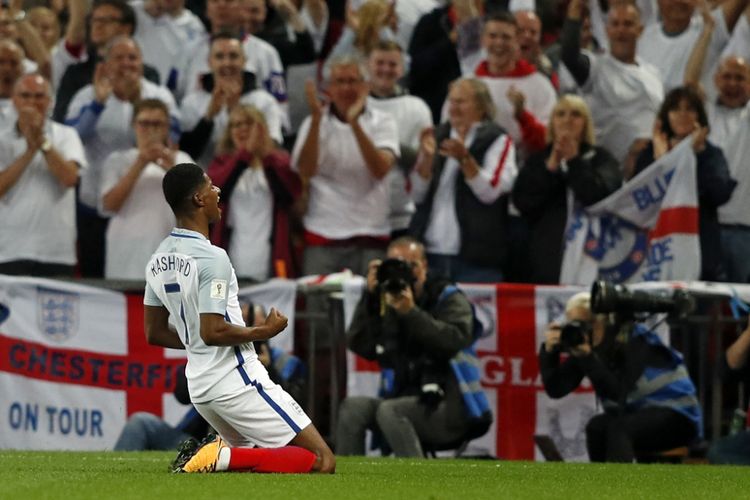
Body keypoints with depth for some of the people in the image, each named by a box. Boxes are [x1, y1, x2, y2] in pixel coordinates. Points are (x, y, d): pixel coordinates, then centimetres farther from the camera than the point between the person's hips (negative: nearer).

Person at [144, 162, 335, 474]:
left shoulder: (158, 260, 9)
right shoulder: (211, 258, -18)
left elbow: (154, 334, 14)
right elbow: (213, 331, -23)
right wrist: (264, 331, -8)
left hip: (198, 387, 9)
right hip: (235, 380, -9)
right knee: (322, 461, -9)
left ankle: (208, 454, -1)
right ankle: (225, 457, -20)